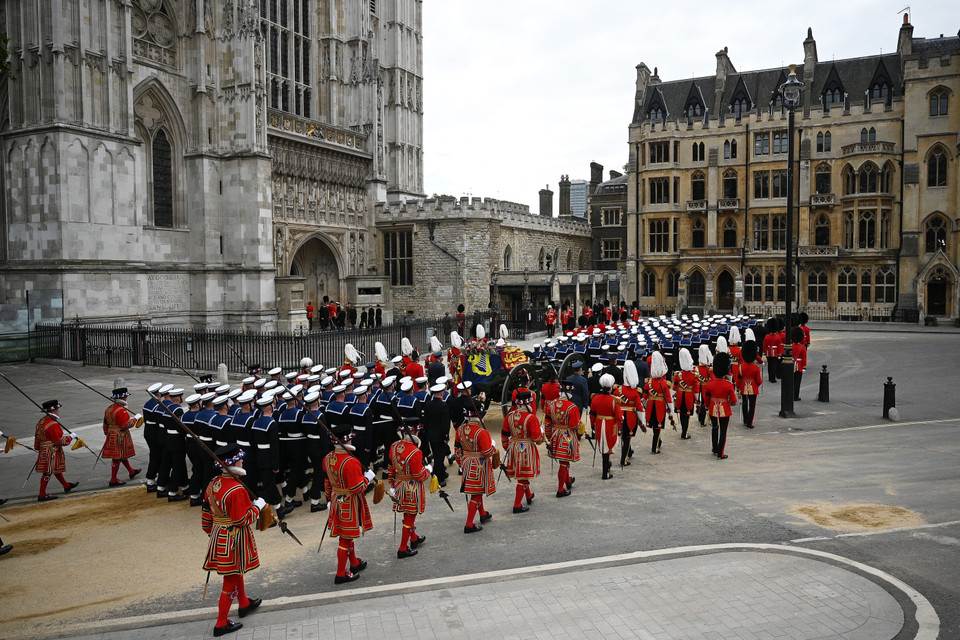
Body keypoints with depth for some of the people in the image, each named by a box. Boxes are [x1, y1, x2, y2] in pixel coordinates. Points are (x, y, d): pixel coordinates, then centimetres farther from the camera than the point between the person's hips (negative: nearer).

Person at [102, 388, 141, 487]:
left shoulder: (108, 409, 7)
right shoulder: (121, 411, -23)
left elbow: (106, 424, 15)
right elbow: (126, 425, -22)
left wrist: (107, 434, 24)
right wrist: (135, 419, -9)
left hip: (111, 436, 10)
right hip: (120, 437, -10)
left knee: (123, 455, 23)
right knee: (117, 458, -2)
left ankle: (131, 471, 41)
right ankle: (113, 480, 5)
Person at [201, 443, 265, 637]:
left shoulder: (213, 484, 1)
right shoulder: (237, 490, -26)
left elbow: (206, 514, 10)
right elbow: (243, 520, -23)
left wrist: (211, 532, 23)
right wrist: (257, 507, -9)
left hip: (218, 536, 9)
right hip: (234, 540, -9)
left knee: (237, 572, 27)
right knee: (231, 579, 3)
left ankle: (244, 604, 46)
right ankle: (221, 624, 13)